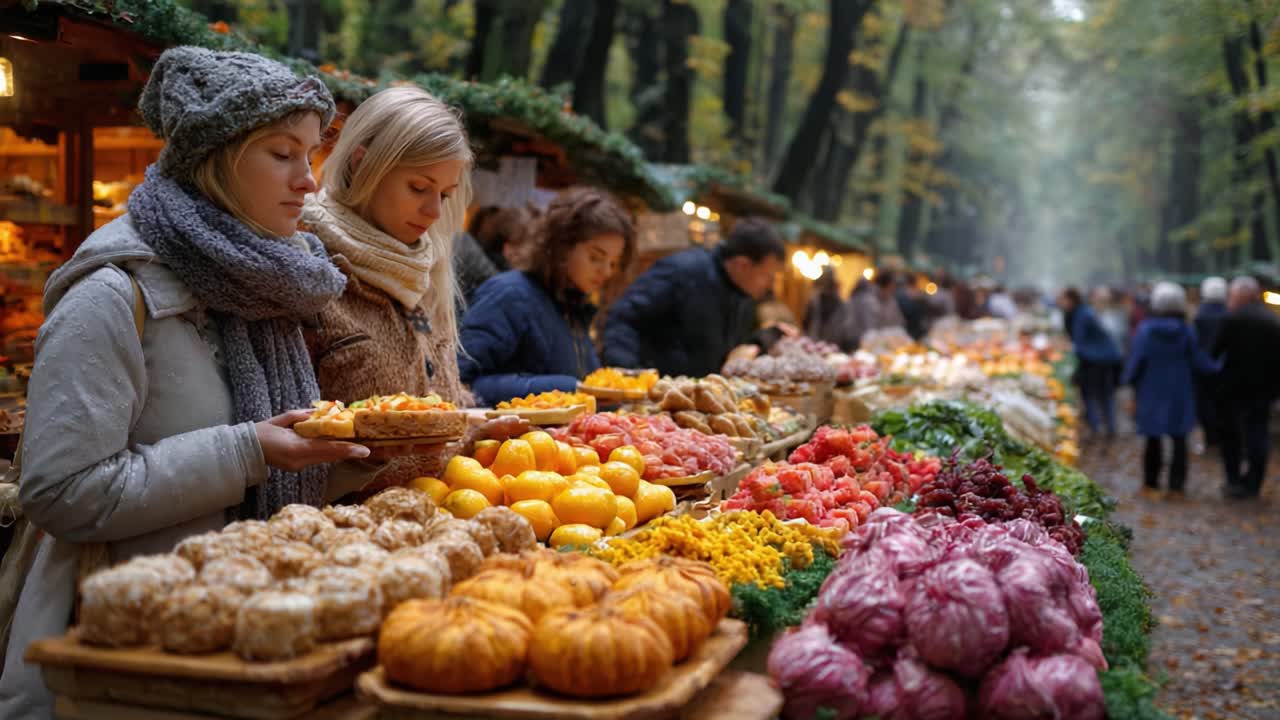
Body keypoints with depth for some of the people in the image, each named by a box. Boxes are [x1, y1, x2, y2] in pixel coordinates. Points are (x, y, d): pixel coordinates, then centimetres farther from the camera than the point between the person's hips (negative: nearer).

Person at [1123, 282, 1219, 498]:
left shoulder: (1145, 329, -10)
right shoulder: (1186, 331, -8)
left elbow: (1136, 361, -8)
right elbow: (1200, 361, -2)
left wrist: (1129, 380, 7)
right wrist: (1219, 369, 15)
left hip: (1152, 392, 0)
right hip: (1180, 393, 0)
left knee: (1153, 437, 12)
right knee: (1179, 439, 7)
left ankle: (1151, 482, 17)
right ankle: (1176, 485, 5)